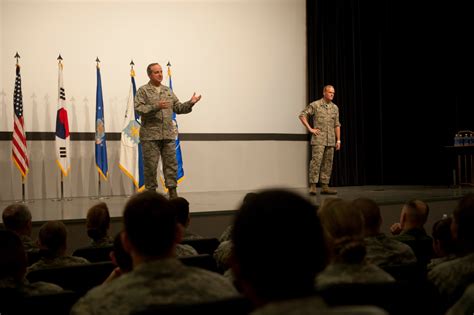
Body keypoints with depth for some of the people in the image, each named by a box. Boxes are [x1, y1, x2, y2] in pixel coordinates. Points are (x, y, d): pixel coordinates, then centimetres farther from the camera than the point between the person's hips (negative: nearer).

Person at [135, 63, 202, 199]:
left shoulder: (168, 91, 16)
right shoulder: (143, 90, 0)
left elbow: (178, 108, 16)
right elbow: (139, 108, -12)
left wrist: (190, 103, -1)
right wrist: (156, 107, -24)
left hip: (168, 135, 5)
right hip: (150, 135, -5)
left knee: (171, 164, 5)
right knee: (150, 166, -1)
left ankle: (172, 193, 11)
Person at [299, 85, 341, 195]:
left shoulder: (335, 108, 13)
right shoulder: (315, 105, -3)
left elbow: (337, 125, 15)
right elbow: (302, 115, -3)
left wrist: (338, 140, 10)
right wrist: (310, 129, -8)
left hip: (331, 140, 6)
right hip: (318, 139, -5)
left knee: (328, 164, 6)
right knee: (316, 161, -11)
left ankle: (324, 186, 11)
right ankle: (313, 186, -9)